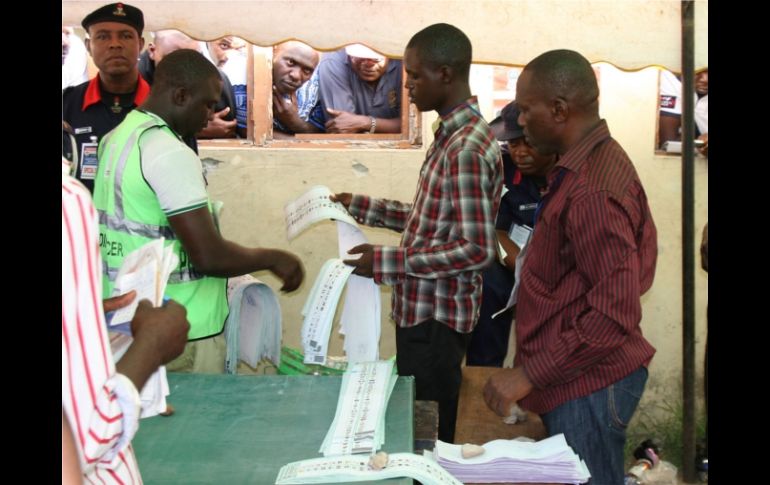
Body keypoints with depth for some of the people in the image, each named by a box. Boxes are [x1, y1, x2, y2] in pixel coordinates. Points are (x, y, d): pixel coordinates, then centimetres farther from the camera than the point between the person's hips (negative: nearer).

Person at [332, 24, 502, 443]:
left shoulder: (467, 149, -22)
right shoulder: (451, 134, 10)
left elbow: (478, 249, -26)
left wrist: (388, 262, -22)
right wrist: (360, 207, 13)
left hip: (436, 318, -10)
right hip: (422, 310, 10)